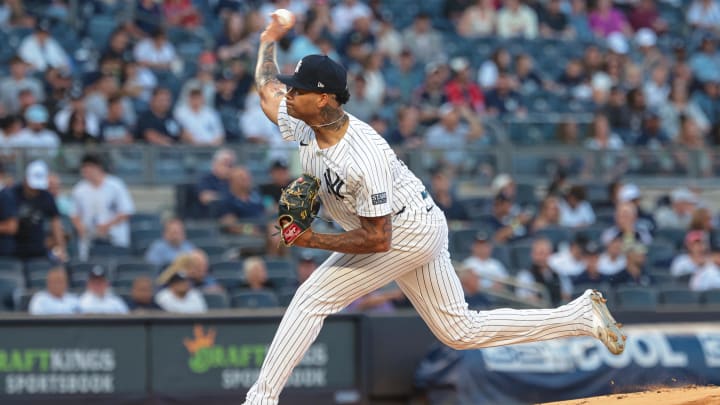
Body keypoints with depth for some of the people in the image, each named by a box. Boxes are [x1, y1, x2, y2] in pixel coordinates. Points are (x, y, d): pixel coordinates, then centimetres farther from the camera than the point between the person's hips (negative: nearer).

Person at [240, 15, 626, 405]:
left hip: (408, 231, -9)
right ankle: (582, 315, 18)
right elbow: (267, 89, 12)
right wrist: (269, 40, 24)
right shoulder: (303, 123, -11)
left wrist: (313, 240, -29)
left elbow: (378, 240, -31)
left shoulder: (364, 157, -34)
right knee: (462, 331, 13)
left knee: (313, 297, -13)